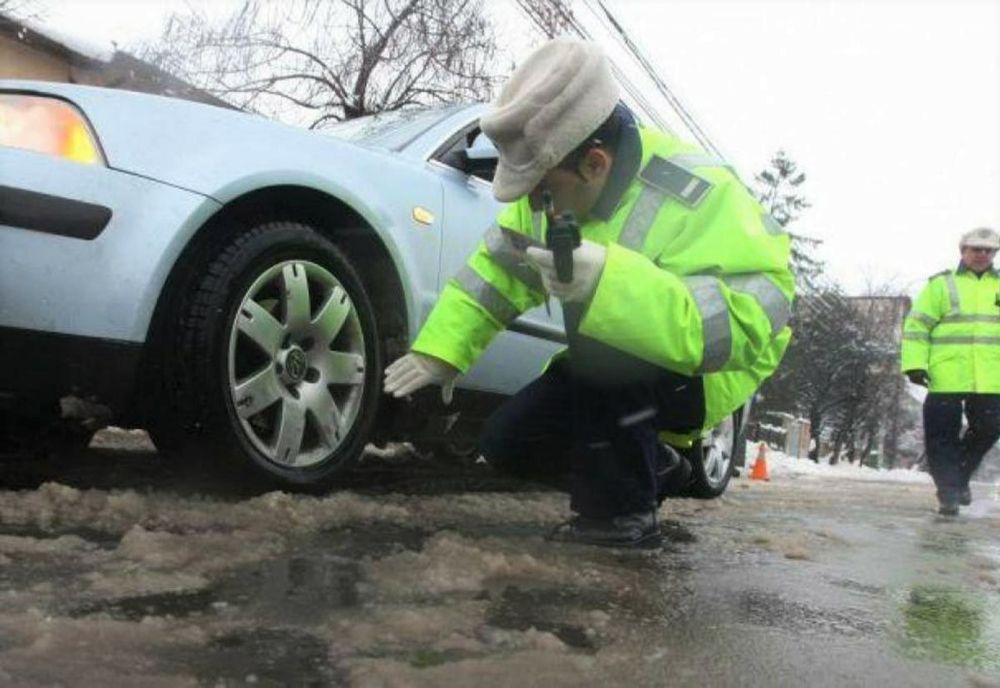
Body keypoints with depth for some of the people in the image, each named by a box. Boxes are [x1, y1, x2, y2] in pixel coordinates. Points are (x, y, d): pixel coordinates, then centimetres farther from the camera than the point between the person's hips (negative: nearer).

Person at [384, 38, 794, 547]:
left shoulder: (696, 199, -32)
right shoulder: (559, 187, -9)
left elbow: (750, 323, -43)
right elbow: (497, 270, 0)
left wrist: (610, 283, -53)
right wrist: (439, 351, -10)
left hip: (702, 372, -7)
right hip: (613, 372, 8)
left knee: (599, 340, -36)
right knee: (506, 444, 1)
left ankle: (625, 513, -16)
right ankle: (653, 468, 19)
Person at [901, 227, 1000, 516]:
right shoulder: (941, 285, 4)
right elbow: (917, 325, -1)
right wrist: (915, 363, -11)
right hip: (946, 377, -3)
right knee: (943, 435, -2)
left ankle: (960, 477, 30)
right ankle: (949, 491, 7)